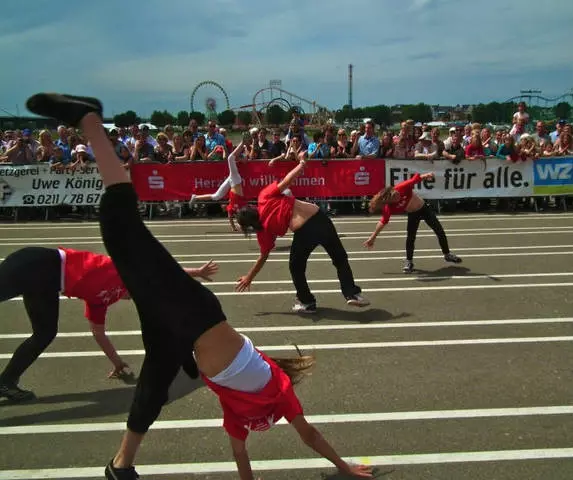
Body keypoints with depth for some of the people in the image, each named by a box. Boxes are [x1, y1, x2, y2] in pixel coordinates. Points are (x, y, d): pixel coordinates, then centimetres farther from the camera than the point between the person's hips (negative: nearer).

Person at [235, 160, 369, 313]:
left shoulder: (263, 230, 8)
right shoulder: (264, 197, 6)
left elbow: (264, 256, 18)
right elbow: (285, 182, -5)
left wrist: (250, 277, 31)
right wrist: (300, 165, 9)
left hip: (304, 232, -2)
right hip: (319, 217, 2)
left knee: (296, 267, 28)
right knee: (340, 259, 20)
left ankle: (307, 302, 32)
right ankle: (352, 294, 17)